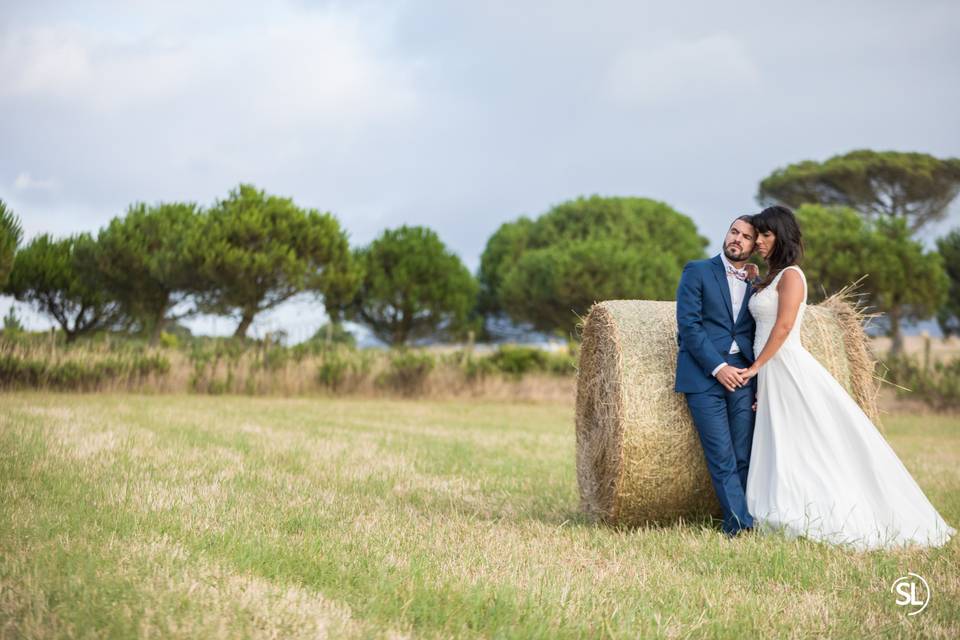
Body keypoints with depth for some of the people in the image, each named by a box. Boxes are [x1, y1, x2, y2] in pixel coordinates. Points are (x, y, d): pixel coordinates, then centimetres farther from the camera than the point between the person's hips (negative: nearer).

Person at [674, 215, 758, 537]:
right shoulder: (697, 271, 4)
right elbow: (688, 324, -5)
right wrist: (718, 366, -12)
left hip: (743, 375, 4)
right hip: (704, 374, -4)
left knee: (743, 459, -1)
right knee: (722, 459, -9)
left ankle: (734, 527, 4)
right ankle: (743, 524, -10)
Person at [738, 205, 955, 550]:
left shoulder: (790, 275, -8)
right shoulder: (768, 279, 18)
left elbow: (784, 325, -17)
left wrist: (756, 366, -16)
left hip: (788, 368, -9)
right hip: (770, 373, 9)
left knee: (815, 445, -8)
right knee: (782, 449, 6)